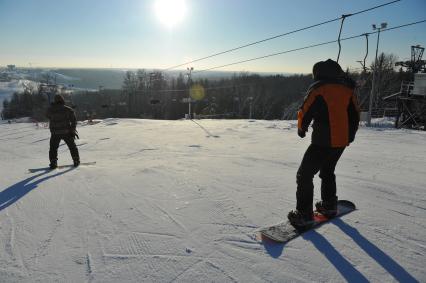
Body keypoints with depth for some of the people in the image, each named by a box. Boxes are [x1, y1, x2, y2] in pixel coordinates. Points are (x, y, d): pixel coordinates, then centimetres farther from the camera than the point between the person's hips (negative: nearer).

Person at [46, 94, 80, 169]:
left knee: (53, 148, 13)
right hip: (66, 132, 0)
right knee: (72, 146, 14)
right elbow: (74, 121, -4)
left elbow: (48, 116, 20)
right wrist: (73, 130, 4)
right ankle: (76, 161, 15)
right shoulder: (68, 110, -3)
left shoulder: (51, 110, -1)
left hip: (55, 133, 0)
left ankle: (53, 163, 5)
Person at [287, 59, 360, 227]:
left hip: (322, 142, -7)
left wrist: (301, 129, 9)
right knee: (328, 171, 26)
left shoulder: (318, 88, -10)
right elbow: (355, 115, 16)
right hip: (341, 141, 7)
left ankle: (304, 213, -1)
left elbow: (305, 112, -11)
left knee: (305, 175, 0)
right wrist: (349, 136, 27)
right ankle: (329, 205, 34)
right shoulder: (347, 88, 11)